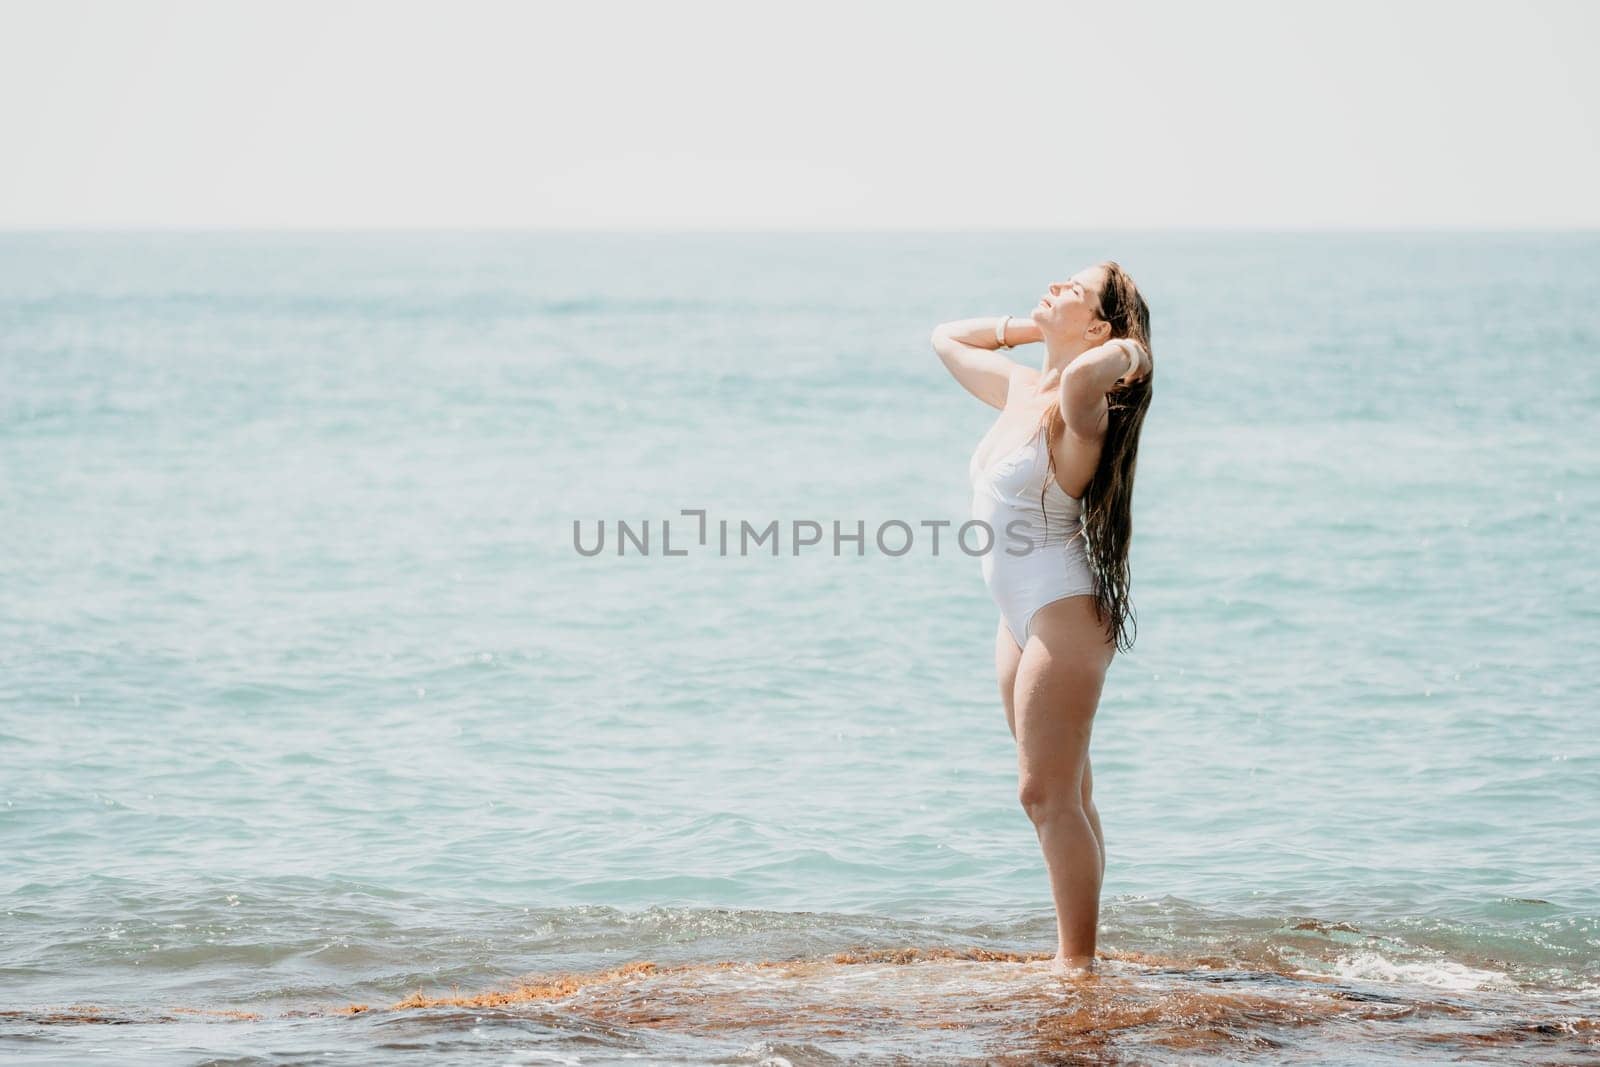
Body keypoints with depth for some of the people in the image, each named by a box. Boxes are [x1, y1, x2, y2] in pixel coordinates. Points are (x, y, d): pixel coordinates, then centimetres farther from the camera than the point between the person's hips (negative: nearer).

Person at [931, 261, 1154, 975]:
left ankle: (1076, 963, -1)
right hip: (1021, 617, 9)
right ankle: (1072, 956, 18)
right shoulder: (1019, 388, 9)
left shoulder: (1078, 408, -17)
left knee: (1047, 794, -6)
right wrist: (1026, 327, 12)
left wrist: (1131, 352, -21)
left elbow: (1085, 374, -43)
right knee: (1062, 795, 12)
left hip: (1061, 614, -9)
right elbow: (946, 339, 26)